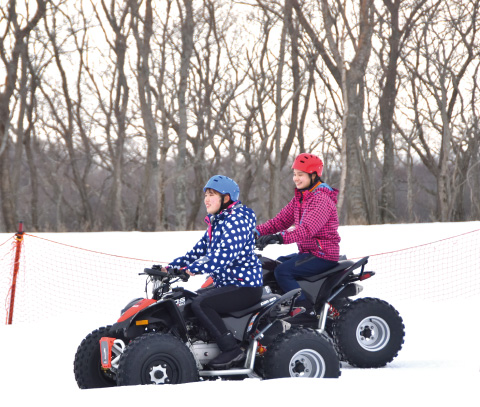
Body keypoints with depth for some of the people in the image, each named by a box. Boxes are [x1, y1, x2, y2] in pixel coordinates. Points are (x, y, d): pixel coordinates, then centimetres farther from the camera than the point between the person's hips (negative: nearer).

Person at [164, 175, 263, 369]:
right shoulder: (216, 222, 15)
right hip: (226, 284, 10)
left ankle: (231, 349, -25)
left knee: (200, 303, -26)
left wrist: (195, 268, -32)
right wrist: (172, 266, 7)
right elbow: (199, 250, 18)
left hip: (245, 286, -10)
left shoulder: (236, 221, -16)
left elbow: (225, 254, -28)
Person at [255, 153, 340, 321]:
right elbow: (280, 220, 10)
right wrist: (257, 232, -5)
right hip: (307, 251, 10)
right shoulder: (299, 198, 14)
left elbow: (307, 229, -32)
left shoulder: (321, 199, -17)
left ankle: (309, 313, -24)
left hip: (324, 255, -10)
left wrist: (280, 237, -43)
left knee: (283, 271, -24)